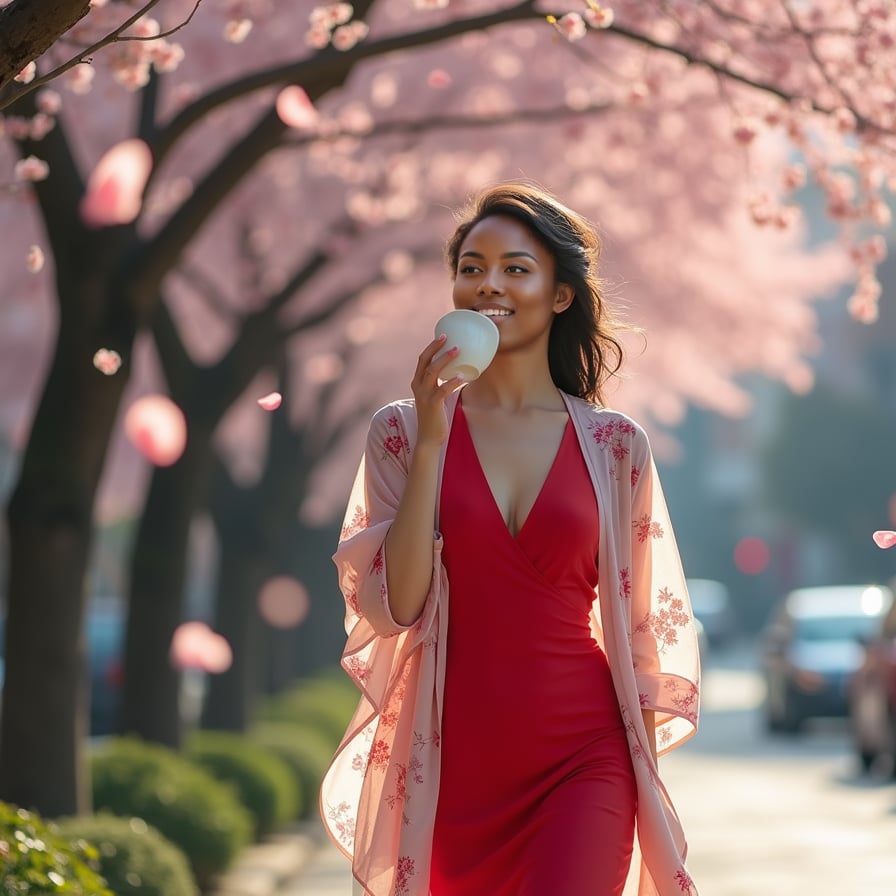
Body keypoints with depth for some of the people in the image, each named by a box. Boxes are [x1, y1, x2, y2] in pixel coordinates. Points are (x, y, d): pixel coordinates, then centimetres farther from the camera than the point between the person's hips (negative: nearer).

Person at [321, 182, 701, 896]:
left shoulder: (613, 445, 4)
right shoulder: (403, 432, 3)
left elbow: (645, 627, 9)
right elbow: (392, 605, -7)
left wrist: (642, 780, 5)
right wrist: (430, 441, -12)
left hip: (582, 758, -1)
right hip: (453, 762, 1)